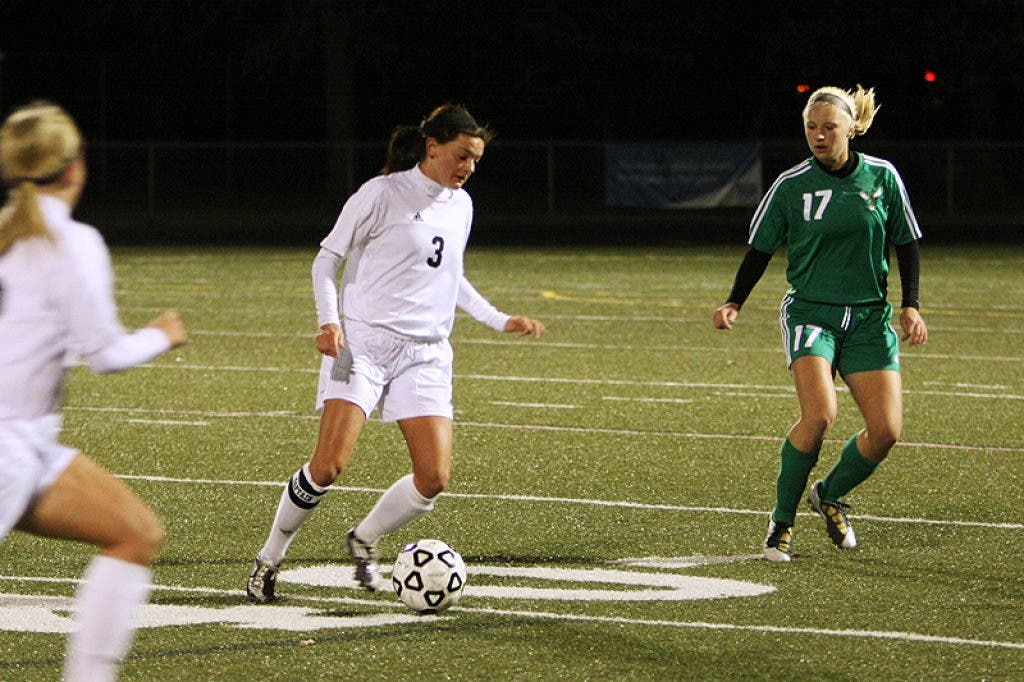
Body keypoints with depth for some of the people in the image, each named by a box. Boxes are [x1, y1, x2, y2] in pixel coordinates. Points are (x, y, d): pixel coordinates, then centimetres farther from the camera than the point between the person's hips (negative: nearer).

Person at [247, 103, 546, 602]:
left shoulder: (461, 205, 13)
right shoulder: (383, 194, -6)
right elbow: (328, 257, -2)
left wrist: (500, 321, 22)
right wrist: (328, 320, -16)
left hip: (426, 354, 6)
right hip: (363, 341, -6)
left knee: (434, 478, -8)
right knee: (328, 466, -17)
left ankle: (364, 541, 17)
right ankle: (269, 559, 1)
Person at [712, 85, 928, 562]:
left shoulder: (882, 178, 1)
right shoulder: (791, 186, -3)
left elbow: (907, 244, 9)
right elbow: (760, 249, 4)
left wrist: (910, 306, 1)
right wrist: (734, 303, -8)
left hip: (869, 317, 3)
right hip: (810, 312, -3)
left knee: (886, 430, -7)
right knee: (819, 415, -24)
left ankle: (829, 495, 22)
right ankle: (782, 520, -7)